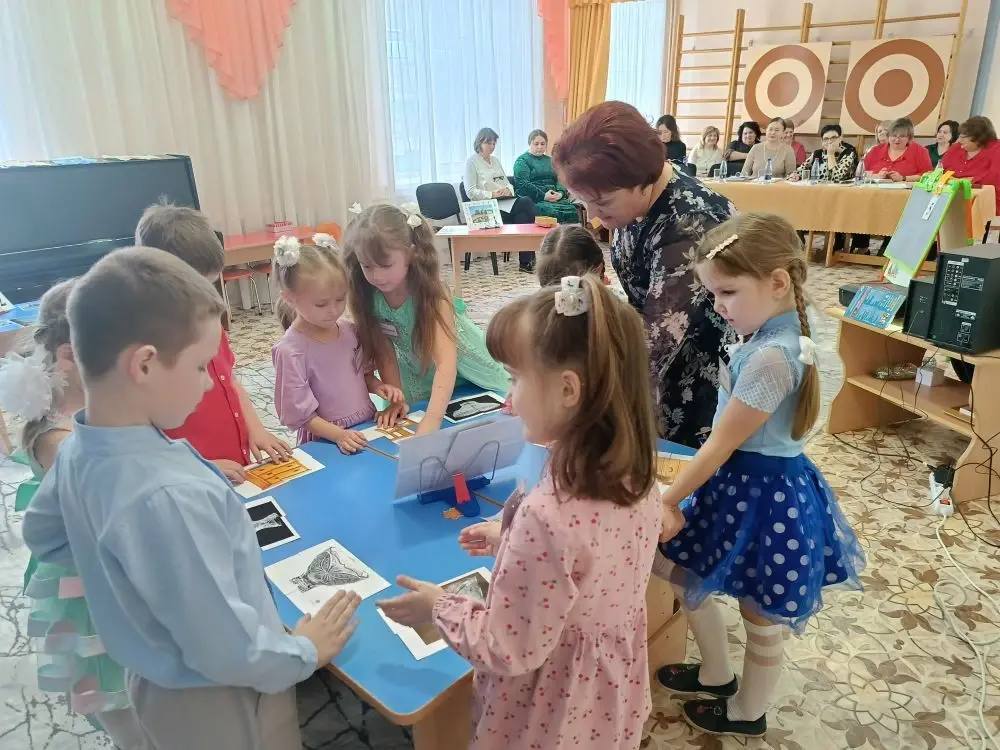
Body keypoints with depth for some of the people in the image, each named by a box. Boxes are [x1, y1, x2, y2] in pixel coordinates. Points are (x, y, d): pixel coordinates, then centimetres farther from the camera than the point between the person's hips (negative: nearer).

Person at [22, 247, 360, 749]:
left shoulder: (79, 449, -10)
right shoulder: (170, 497, -38)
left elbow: (43, 537, 11)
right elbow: (228, 651, -31)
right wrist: (306, 652, -14)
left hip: (157, 683, 7)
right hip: (216, 706, -7)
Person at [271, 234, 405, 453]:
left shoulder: (349, 330, 2)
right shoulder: (290, 351, -14)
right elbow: (300, 414, -10)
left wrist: (378, 386, -2)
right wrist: (339, 435, -19)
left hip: (369, 427, 5)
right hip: (326, 442, -5)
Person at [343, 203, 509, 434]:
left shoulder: (429, 291, -35)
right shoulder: (366, 296, -23)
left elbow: (446, 363, -44)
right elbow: (383, 351, -12)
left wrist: (431, 421, -54)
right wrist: (396, 399, -20)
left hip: (462, 361, -3)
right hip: (418, 373, 3)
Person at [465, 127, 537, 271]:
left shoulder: (496, 160, 25)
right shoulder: (472, 161, 3)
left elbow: (508, 183, 22)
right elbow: (470, 192, -7)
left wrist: (508, 190, -3)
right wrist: (492, 194, -18)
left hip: (505, 201, 6)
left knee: (526, 202, -27)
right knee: (526, 204, -27)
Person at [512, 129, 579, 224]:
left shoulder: (550, 160, 27)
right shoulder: (522, 160, 8)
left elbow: (559, 180, 17)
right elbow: (522, 184, -7)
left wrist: (561, 193, -6)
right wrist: (543, 196, -15)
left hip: (555, 198, 5)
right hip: (535, 199, -5)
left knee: (572, 211, -26)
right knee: (554, 212, -35)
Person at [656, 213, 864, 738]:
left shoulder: (770, 357, -29)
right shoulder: (772, 337, 0)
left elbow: (721, 445, -21)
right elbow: (730, 440, 5)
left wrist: (670, 500, -10)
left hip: (763, 497, -9)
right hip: (746, 484, 9)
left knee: (761, 617, 16)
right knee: (685, 577, 23)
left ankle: (746, 715, 43)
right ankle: (716, 675, 47)